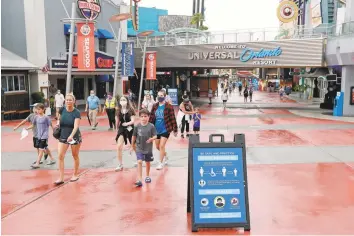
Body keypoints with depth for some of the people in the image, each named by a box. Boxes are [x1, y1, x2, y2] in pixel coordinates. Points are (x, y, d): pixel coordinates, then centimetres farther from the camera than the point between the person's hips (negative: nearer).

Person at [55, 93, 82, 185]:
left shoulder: (76, 112, -17)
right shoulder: (62, 110, -5)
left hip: (74, 136, -3)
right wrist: (58, 123, -4)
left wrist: (71, 136, -44)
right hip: (63, 136, 3)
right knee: (60, 156, -7)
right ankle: (61, 178, -2)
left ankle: (75, 174, 29)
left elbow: (76, 126, -29)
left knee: (75, 156, 11)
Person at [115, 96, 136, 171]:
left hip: (130, 129, -2)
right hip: (122, 129, 2)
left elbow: (132, 121, -15)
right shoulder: (119, 110, -1)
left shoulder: (130, 110, -10)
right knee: (119, 147, -12)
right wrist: (117, 128, 16)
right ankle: (120, 165, -2)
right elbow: (118, 121, 10)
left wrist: (126, 123, -30)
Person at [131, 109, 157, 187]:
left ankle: (147, 176, 40)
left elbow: (155, 136, -8)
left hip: (148, 148, 1)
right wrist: (132, 146, 11)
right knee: (139, 162, -13)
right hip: (139, 148, 0)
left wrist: (152, 139, -30)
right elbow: (134, 136, 3)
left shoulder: (151, 126, -11)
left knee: (148, 162, 17)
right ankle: (139, 180, -14)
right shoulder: (137, 126, -8)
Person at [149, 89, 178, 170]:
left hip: (165, 129, -6)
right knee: (157, 146, 16)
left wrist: (175, 130, -7)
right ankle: (165, 156, 44)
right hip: (156, 129, 6)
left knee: (162, 146, -10)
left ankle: (161, 163, 6)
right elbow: (151, 118, 7)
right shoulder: (155, 106, 4)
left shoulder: (169, 106, -10)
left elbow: (173, 118, -8)